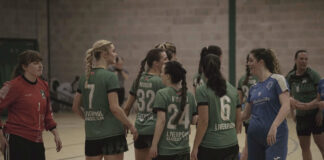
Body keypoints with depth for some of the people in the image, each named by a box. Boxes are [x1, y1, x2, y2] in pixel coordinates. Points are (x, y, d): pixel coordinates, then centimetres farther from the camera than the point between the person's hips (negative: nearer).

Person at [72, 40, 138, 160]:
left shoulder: (85, 78, 8)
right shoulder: (110, 77, -11)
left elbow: (75, 107, 11)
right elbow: (114, 108, -17)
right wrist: (130, 126, -6)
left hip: (91, 135, 6)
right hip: (112, 134, -6)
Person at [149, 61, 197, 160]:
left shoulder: (162, 94, -9)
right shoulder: (189, 96, 6)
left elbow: (161, 120, -15)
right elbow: (194, 120, 4)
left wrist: (154, 144, -13)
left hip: (165, 150, -5)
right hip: (184, 149, 5)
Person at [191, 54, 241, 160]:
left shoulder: (202, 91, -9)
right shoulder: (233, 90, 8)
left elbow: (204, 122, -14)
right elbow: (238, 120, 12)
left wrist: (195, 147, -9)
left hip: (209, 147, -5)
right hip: (232, 146, 5)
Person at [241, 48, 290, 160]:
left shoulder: (277, 80, -5)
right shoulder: (254, 88, 14)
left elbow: (286, 107, -15)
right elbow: (245, 114, 21)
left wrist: (274, 126, -27)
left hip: (275, 136, -7)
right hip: (254, 135, 7)